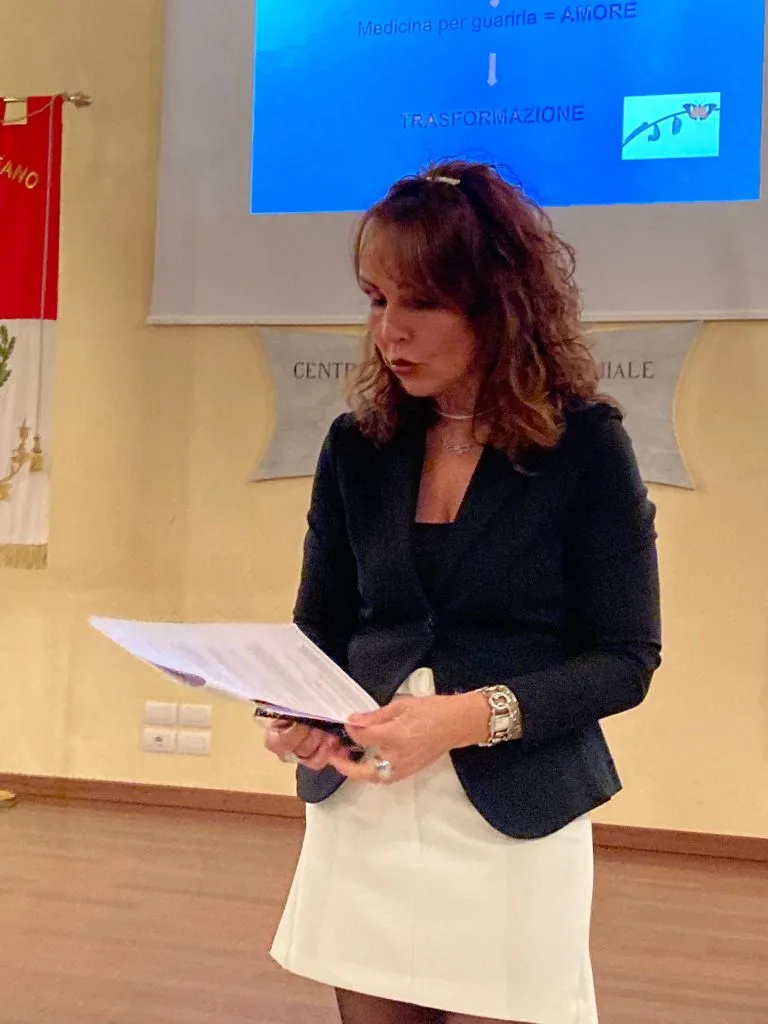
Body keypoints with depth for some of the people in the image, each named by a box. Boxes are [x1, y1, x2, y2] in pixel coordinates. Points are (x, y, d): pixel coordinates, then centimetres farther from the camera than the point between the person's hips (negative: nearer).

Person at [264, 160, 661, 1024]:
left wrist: (475, 716, -21)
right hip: (360, 821, 3)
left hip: (512, 827, -3)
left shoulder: (584, 445, -7)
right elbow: (320, 628, 9)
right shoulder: (357, 445, 3)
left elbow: (626, 659, -7)